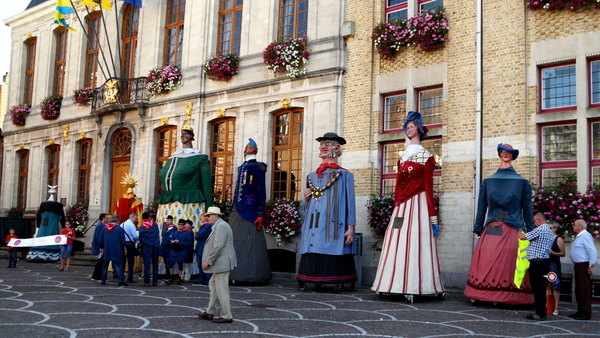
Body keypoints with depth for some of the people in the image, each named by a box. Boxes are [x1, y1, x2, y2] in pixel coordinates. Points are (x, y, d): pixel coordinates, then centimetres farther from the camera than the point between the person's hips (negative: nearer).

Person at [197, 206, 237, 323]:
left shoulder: (221, 226, -17)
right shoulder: (219, 226, 17)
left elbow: (217, 247, -24)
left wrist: (208, 261, -19)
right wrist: (208, 261, 18)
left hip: (222, 263, -11)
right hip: (220, 264, 11)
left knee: (221, 289, -6)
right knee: (213, 285, 17)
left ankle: (227, 316, 1)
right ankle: (210, 312, 26)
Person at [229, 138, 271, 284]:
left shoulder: (257, 167, -4)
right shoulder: (241, 167, 19)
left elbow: (261, 191, -9)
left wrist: (261, 213, -15)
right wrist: (233, 210, 19)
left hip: (249, 211, -8)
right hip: (237, 211, 8)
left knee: (248, 242, -6)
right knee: (235, 241, 7)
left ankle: (249, 275, -2)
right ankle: (235, 273, 12)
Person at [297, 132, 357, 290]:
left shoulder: (344, 175, 6)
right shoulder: (312, 176, 20)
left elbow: (350, 203, 0)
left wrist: (351, 228, -8)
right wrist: (306, 199, 2)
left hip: (333, 225, -4)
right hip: (314, 226, 5)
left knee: (333, 260, -11)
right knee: (314, 260, -2)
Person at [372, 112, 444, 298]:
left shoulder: (425, 157, 0)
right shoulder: (403, 158, 19)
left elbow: (429, 187, -6)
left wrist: (433, 218, -9)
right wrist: (395, 209, 15)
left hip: (418, 205, -6)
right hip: (401, 206, 6)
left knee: (415, 242, -9)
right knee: (397, 243, 2)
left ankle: (413, 285, -7)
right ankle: (397, 284, 5)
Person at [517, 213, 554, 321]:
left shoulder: (539, 230, -13)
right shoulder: (550, 232, 16)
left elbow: (522, 237, -12)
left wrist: (519, 232, 11)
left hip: (537, 262, -9)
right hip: (545, 262, 9)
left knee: (537, 288, -5)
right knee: (541, 288, 11)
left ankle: (540, 314, -4)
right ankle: (541, 312, 15)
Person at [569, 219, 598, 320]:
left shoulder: (586, 236, -13)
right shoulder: (579, 236, 19)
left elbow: (593, 251, -21)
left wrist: (591, 265, -23)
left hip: (584, 266, -11)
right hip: (578, 266, 11)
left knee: (584, 290, -8)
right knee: (578, 290, 14)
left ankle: (586, 313, -5)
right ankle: (580, 311, 22)